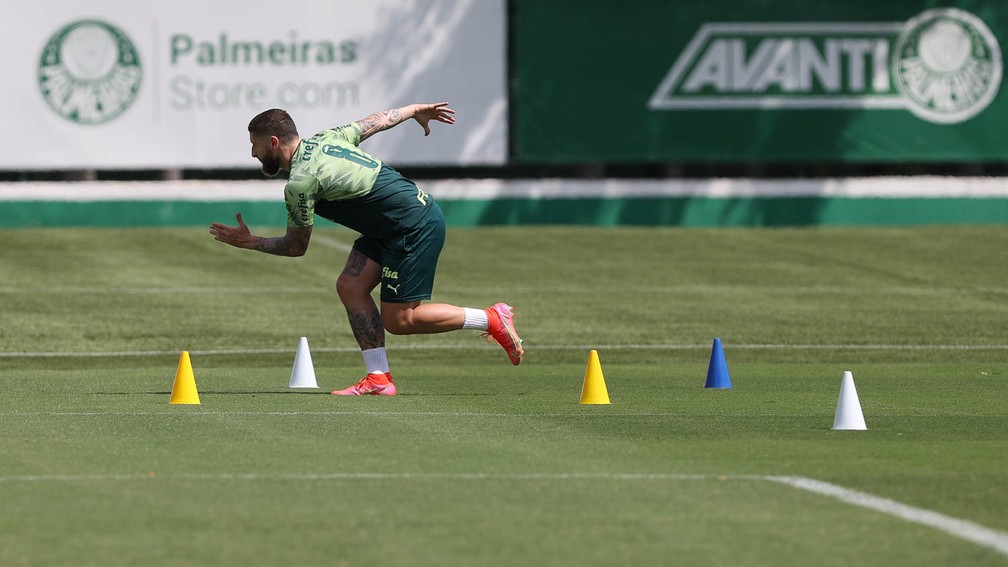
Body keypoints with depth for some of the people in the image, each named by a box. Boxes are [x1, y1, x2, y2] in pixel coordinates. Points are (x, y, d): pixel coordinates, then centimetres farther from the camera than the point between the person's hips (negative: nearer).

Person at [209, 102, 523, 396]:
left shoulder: (300, 183, -19)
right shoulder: (323, 139, 5)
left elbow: (296, 247, -6)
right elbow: (377, 121, 20)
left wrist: (250, 242, 7)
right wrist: (417, 110, 38)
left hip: (416, 227, -10)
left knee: (398, 320, -3)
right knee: (350, 286, 3)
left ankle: (492, 319, 4)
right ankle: (379, 379, 4)